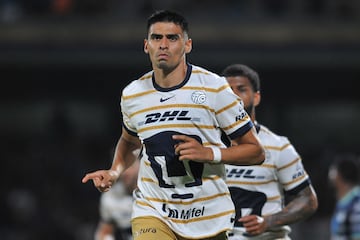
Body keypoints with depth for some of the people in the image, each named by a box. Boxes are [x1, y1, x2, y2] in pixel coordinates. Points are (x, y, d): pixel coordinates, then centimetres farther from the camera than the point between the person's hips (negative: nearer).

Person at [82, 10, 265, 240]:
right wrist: (115, 172, 6)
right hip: (153, 212, 1)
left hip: (208, 218, -1)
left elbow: (256, 152, -5)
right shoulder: (132, 95, 2)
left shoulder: (214, 87, -8)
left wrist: (209, 153, -20)